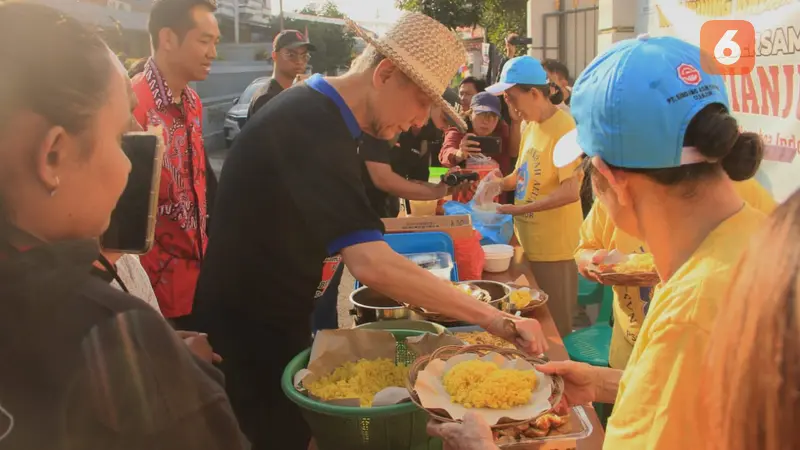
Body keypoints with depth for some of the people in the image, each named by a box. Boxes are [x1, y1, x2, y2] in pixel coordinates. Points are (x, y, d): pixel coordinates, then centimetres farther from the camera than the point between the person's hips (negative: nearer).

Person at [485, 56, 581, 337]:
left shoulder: (563, 128, -17)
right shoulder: (531, 126, 8)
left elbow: (570, 191, -23)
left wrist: (520, 209, -23)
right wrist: (501, 183, 1)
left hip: (553, 247, -8)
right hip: (529, 241, 8)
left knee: (554, 329, 6)